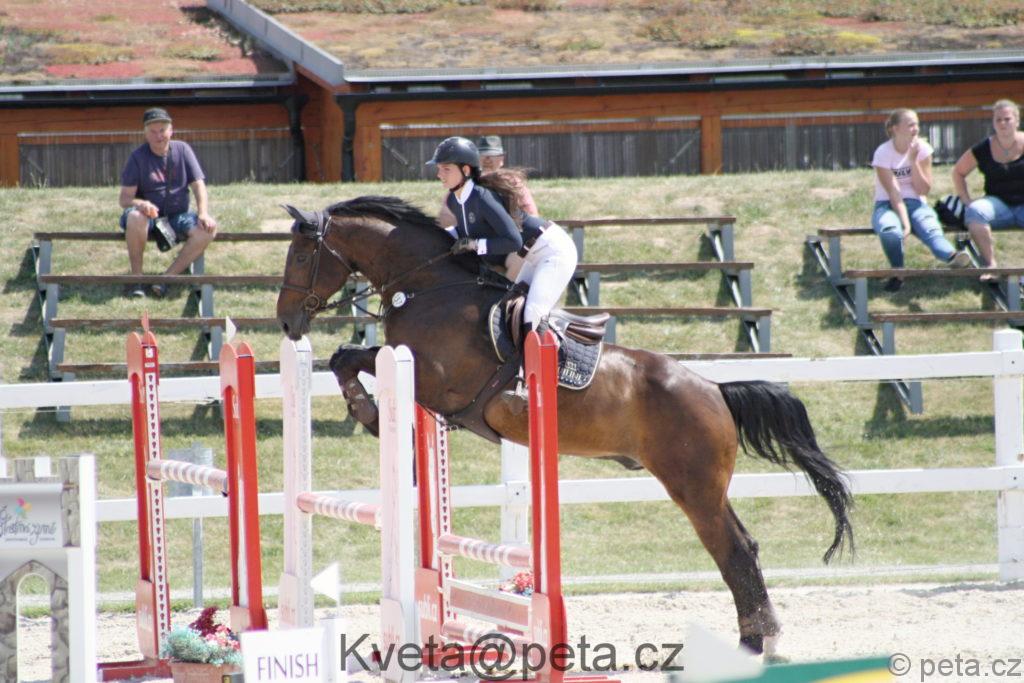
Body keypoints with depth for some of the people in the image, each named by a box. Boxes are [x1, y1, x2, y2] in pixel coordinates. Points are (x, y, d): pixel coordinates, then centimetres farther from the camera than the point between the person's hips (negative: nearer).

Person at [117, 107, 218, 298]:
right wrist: (140, 204, -33)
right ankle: (136, 277, -23)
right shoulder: (138, 157, -5)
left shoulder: (182, 150, 3)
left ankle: (168, 277, -25)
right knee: (135, 217, -38)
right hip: (149, 217, -2)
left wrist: (203, 213, -19)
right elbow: (124, 198, -10)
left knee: (208, 228, -26)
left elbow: (198, 185, -1)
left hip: (177, 217, 2)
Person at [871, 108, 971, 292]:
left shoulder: (922, 148, 0)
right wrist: (905, 222, -25)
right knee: (889, 229, -39)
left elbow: (923, 190, -4)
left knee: (930, 228, -34)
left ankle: (951, 256, -65)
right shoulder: (883, 153, -9)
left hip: (915, 204, 2)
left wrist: (914, 161, -15)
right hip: (887, 205, -2)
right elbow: (894, 193, -15)